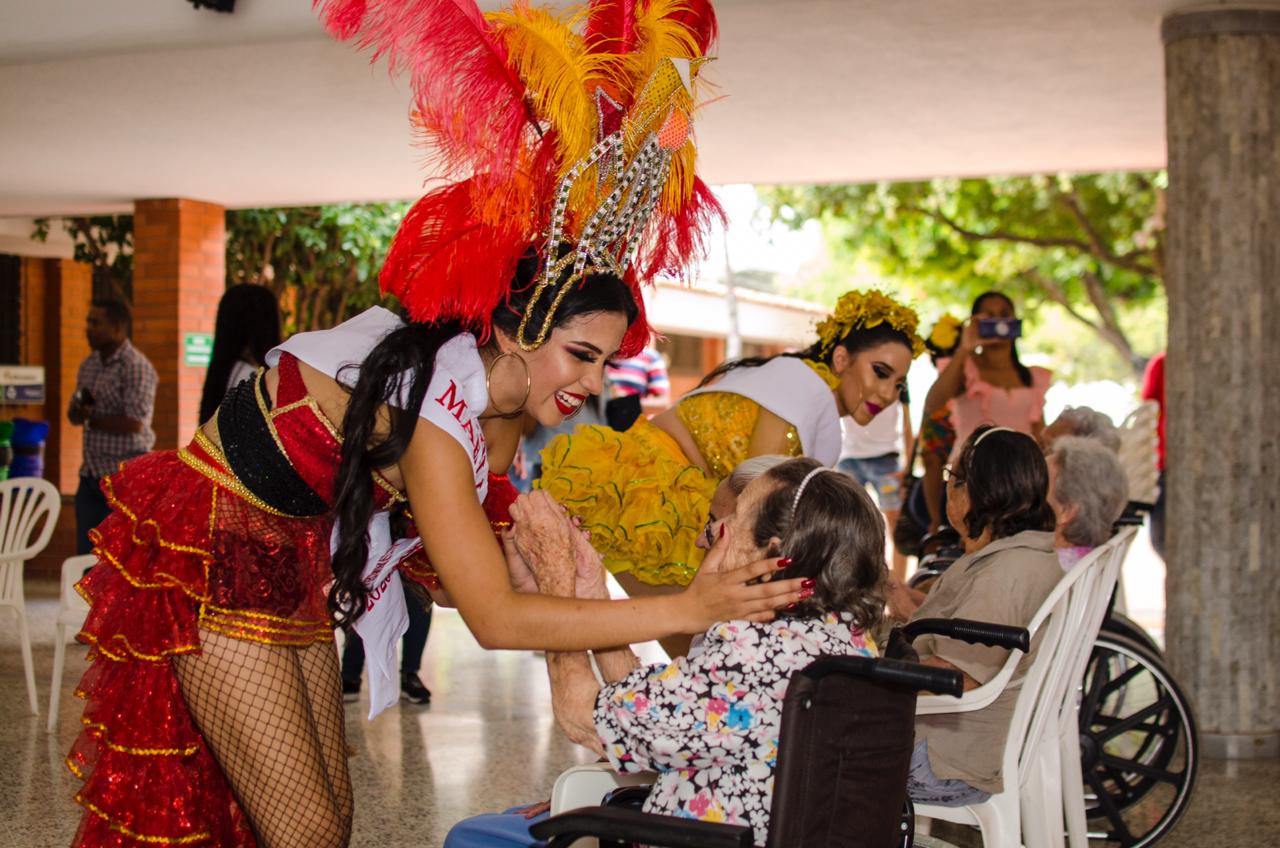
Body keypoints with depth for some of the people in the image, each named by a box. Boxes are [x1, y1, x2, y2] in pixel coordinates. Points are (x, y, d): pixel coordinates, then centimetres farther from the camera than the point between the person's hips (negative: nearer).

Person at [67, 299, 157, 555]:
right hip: (92, 474, 8)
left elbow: (134, 423, -19)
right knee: (86, 551, 10)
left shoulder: (136, 367, -13)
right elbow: (74, 413, 18)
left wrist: (92, 419, -8)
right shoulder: (89, 364, 13)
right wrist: (79, 410, -6)